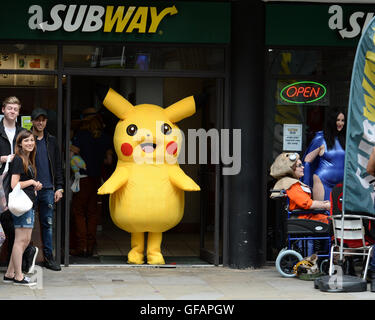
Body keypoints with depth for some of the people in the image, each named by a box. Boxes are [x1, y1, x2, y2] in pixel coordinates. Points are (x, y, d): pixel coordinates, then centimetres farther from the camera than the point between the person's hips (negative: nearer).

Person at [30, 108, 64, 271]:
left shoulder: (51, 140, 12)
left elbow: (57, 165, 15)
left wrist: (59, 187, 8)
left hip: (48, 189, 3)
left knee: (48, 224, 5)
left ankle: (48, 257, 10)